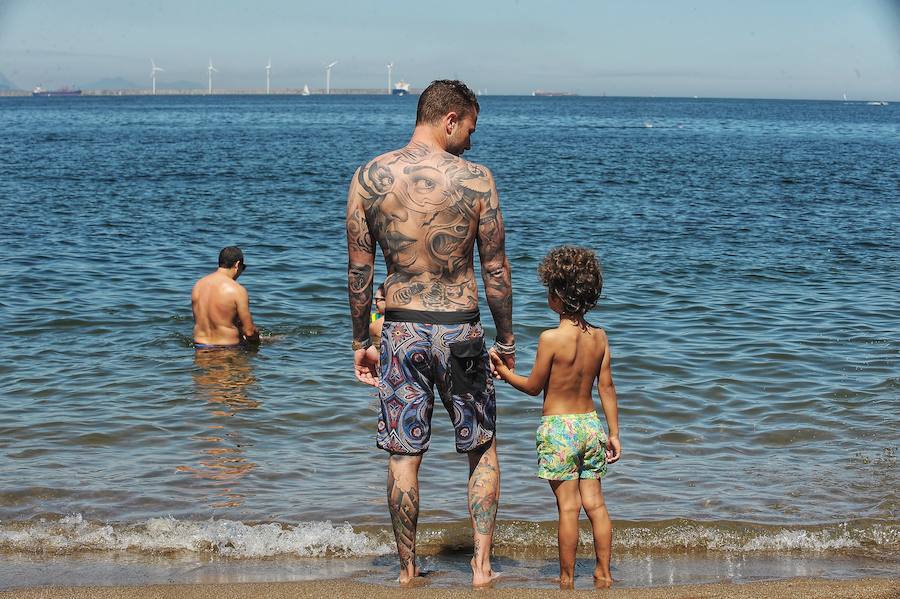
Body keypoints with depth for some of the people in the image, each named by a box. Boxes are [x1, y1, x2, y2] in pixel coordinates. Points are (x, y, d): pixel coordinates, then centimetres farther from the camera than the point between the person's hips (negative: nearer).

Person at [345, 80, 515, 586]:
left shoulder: (368, 178, -2)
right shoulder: (475, 178, -8)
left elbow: (360, 270, 1)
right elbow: (496, 269, -4)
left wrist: (360, 341, 10)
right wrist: (506, 340, 8)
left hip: (401, 332, 2)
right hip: (461, 331, -1)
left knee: (404, 456, 11)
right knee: (484, 450, 16)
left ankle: (409, 571, 19)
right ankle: (482, 567, 15)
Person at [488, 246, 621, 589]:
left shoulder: (551, 338, -15)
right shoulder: (599, 337, 1)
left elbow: (533, 387, -5)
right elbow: (607, 388, 5)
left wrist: (502, 371, 10)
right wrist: (614, 433, 11)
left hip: (558, 428, -5)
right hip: (591, 424, 5)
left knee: (568, 506, -2)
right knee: (594, 502, 10)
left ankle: (567, 579, 5)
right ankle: (603, 573, 13)